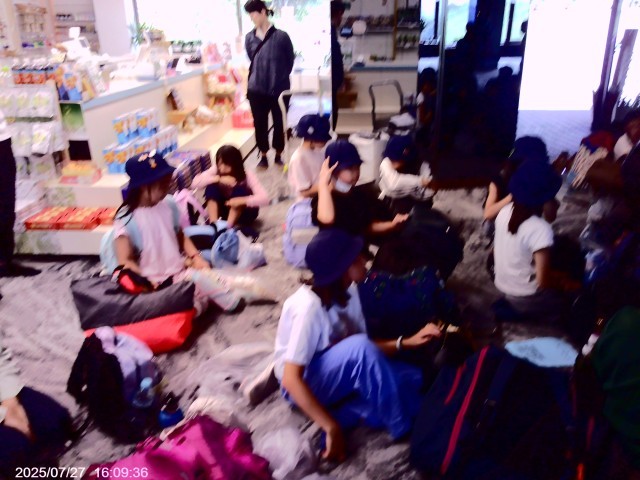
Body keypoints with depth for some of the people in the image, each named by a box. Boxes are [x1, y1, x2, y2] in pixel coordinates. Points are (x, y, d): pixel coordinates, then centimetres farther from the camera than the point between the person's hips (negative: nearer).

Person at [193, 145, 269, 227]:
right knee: (211, 186, -23)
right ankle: (213, 224, -31)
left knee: (239, 190, -32)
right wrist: (219, 179, -39)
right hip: (225, 209, 2)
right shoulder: (216, 170, -17)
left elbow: (264, 198, -37)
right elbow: (195, 183, -29)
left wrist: (242, 200, -50)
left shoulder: (247, 175, -25)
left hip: (245, 212, -2)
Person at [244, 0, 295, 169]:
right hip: (256, 89, 2)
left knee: (279, 123, 9)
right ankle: (263, 157, 20)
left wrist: (281, 76, 9)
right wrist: (260, 75, 13)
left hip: (279, 89, -2)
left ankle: (278, 155, 25)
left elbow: (290, 60, 4)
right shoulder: (249, 38, 1)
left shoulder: (281, 36, -9)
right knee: (260, 123, 7)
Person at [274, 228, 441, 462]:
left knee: (411, 379, -8)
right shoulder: (309, 307, -29)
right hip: (304, 385, -7)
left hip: (338, 373, 8)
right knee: (359, 348, -35)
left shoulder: (347, 291, -7)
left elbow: (363, 349, 2)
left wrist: (406, 342, -11)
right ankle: (405, 430, -18)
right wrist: (332, 428, -32)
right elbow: (291, 380, -31)